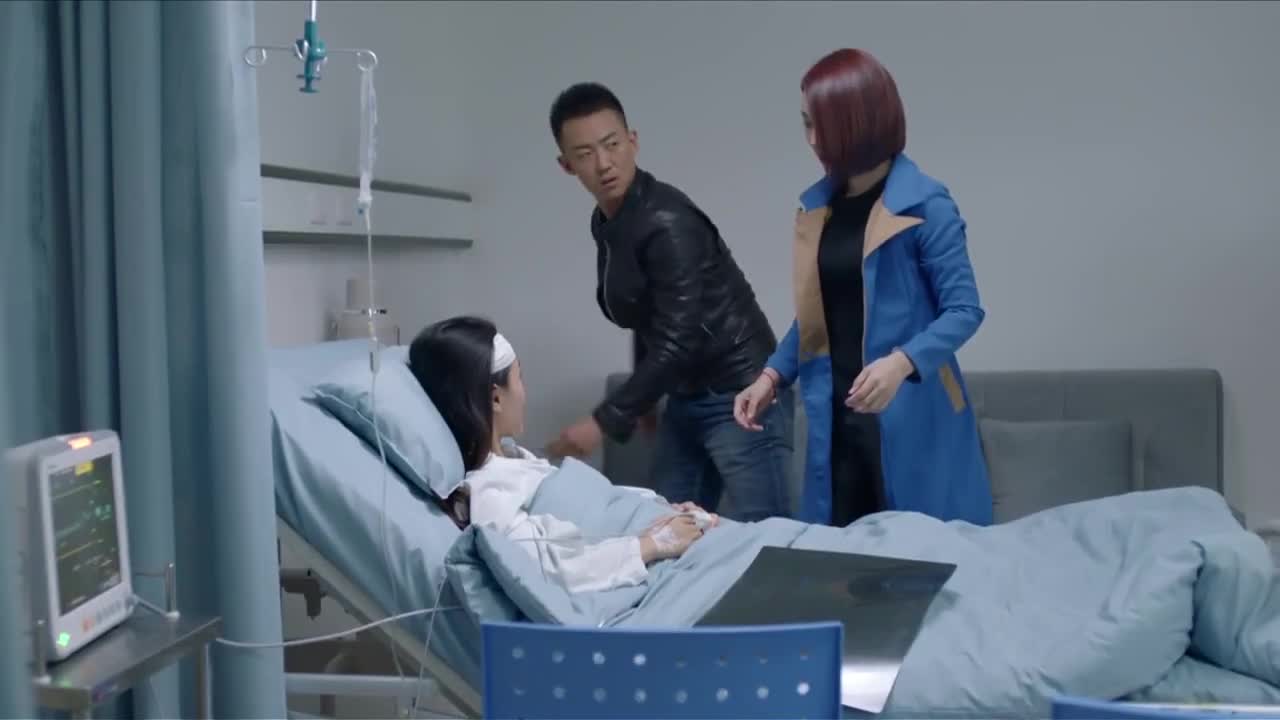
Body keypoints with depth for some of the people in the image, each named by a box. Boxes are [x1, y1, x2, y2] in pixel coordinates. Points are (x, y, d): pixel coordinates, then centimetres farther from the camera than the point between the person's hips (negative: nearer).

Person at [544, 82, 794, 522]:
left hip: (739, 397, -8)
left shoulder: (668, 223, -21)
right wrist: (643, 399, 21)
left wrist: (606, 421, -21)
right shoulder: (606, 223, 5)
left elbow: (679, 342, -25)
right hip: (685, 401, 8)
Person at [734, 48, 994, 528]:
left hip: (911, 417, -5)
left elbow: (964, 310, -11)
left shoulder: (924, 204, -10)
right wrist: (773, 374, 5)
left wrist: (901, 362, -26)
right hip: (837, 416, 5)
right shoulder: (817, 204, 8)